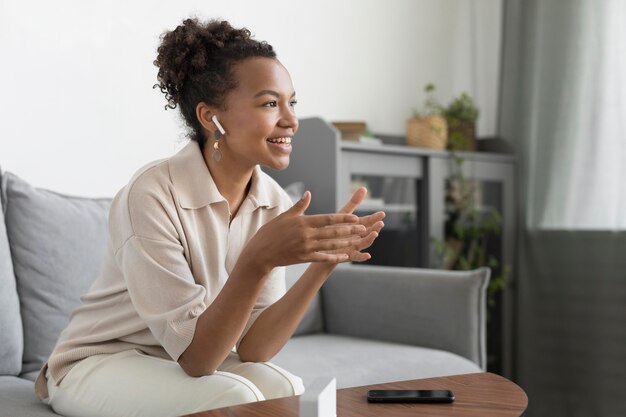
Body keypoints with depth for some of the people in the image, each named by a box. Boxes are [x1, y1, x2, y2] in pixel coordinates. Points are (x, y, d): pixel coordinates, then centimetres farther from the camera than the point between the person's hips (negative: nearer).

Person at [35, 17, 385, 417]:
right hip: (100, 364, -4)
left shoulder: (276, 205, -8)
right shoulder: (152, 195, -25)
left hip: (188, 364, 4)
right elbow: (195, 356, -26)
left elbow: (251, 349, -14)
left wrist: (323, 263, -25)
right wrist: (257, 261, -40)